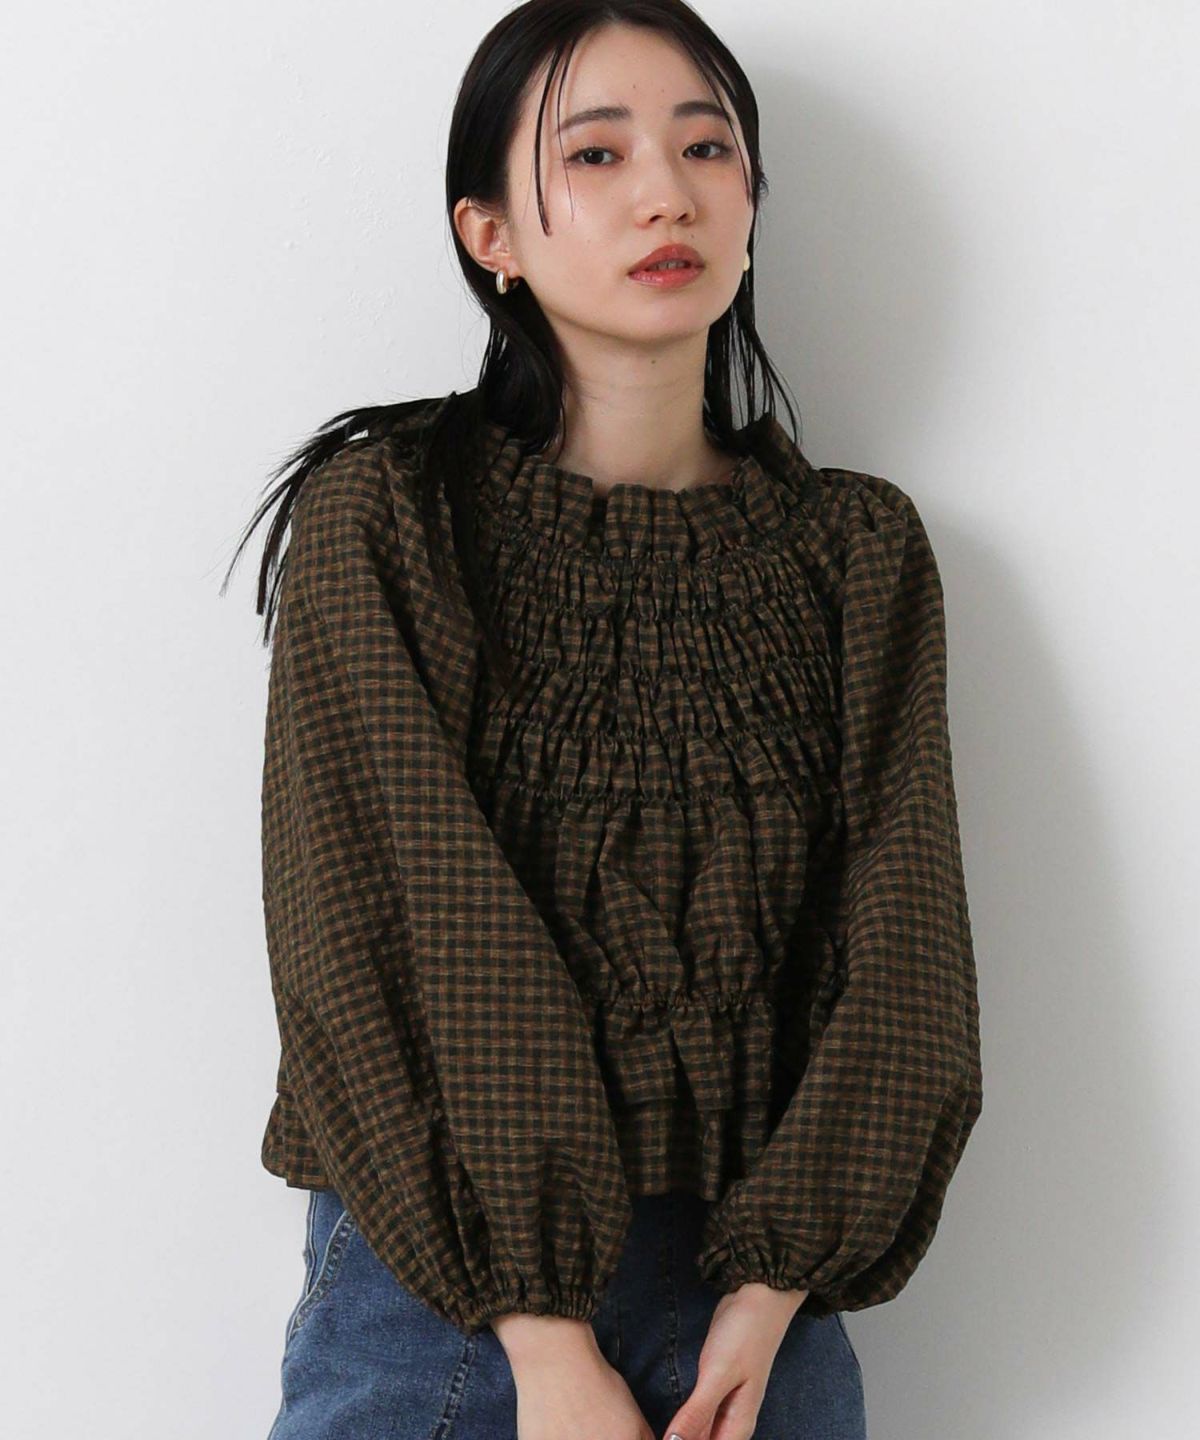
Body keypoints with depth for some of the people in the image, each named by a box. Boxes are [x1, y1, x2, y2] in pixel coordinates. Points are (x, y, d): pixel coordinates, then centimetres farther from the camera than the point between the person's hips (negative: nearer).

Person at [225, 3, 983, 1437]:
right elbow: (414, 922, -12)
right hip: (442, 1274, -2)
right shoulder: (382, 519, -5)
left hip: (753, 1278, 3)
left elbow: (896, 943, -1)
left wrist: (773, 1289, -12)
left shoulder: (861, 548, 4)